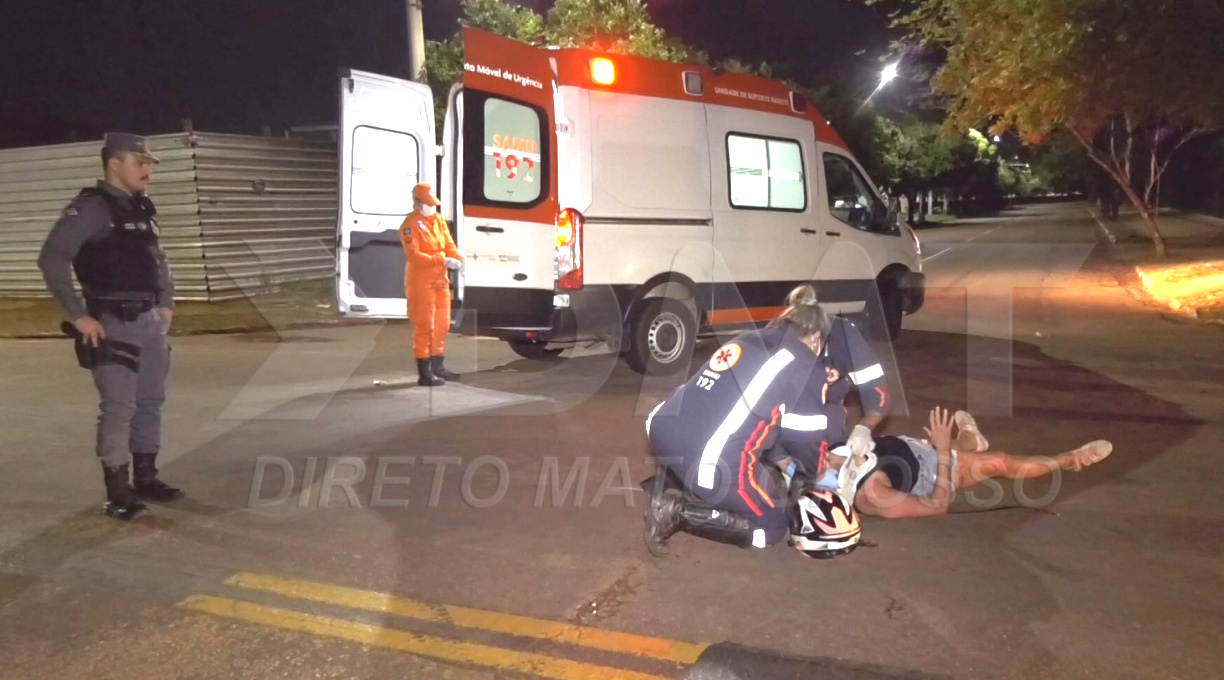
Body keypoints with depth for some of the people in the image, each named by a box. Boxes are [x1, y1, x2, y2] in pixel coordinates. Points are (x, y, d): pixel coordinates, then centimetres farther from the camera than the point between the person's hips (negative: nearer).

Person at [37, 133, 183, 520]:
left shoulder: (144, 209, 13)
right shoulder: (91, 208, -12)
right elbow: (52, 259, -18)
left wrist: (166, 303, 15)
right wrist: (78, 316, -18)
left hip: (150, 321, 8)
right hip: (114, 325, -8)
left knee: (151, 402, 12)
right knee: (119, 407, -6)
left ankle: (145, 479, 24)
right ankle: (117, 492, 4)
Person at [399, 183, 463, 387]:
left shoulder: (438, 220, 11)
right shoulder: (410, 224, -12)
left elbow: (449, 245, 11)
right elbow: (414, 255, -20)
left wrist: (457, 258, -12)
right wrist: (442, 261, -26)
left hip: (440, 280, 8)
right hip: (421, 283, -8)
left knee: (442, 325, 15)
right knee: (424, 327, -5)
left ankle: (438, 366, 29)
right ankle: (424, 373, 1)